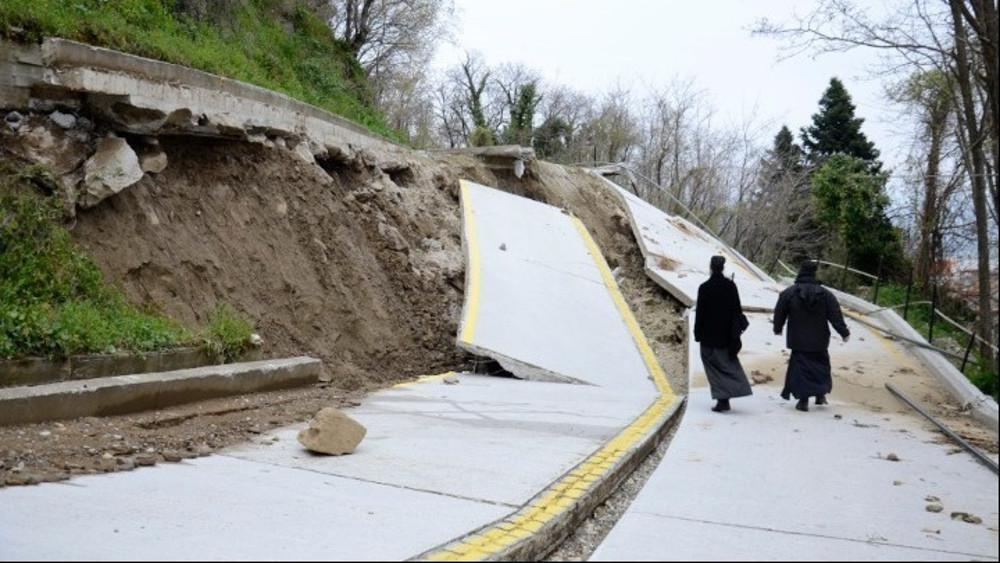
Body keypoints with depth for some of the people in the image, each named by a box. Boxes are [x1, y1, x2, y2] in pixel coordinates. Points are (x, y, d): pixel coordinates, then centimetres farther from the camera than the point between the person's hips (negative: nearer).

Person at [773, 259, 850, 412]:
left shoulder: (788, 293, -6)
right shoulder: (825, 293, -2)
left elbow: (779, 314, 3)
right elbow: (836, 315, -2)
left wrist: (777, 329, 20)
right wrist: (844, 332, 7)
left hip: (798, 340, -2)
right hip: (819, 341, 2)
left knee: (800, 367, 1)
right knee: (820, 365, 19)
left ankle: (803, 400, -4)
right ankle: (821, 394, 23)